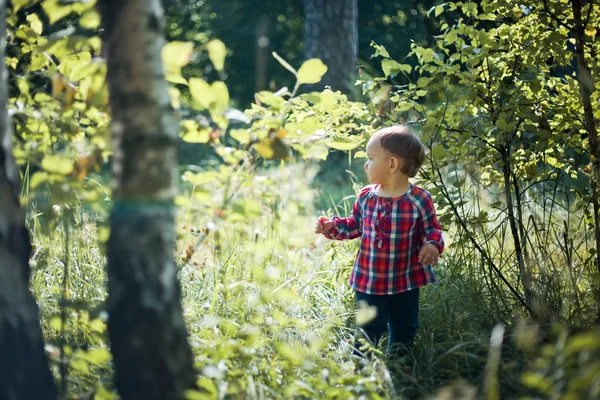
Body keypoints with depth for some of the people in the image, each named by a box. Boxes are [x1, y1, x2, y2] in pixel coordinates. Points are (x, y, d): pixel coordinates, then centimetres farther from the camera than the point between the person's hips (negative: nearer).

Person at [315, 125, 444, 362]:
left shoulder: (420, 199, -13)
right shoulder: (366, 197, -3)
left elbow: (432, 229, -3)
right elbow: (355, 226, 11)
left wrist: (433, 245, -23)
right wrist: (333, 226, -3)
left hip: (405, 282, -1)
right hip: (369, 280, 1)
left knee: (404, 329, 15)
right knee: (370, 327, 9)